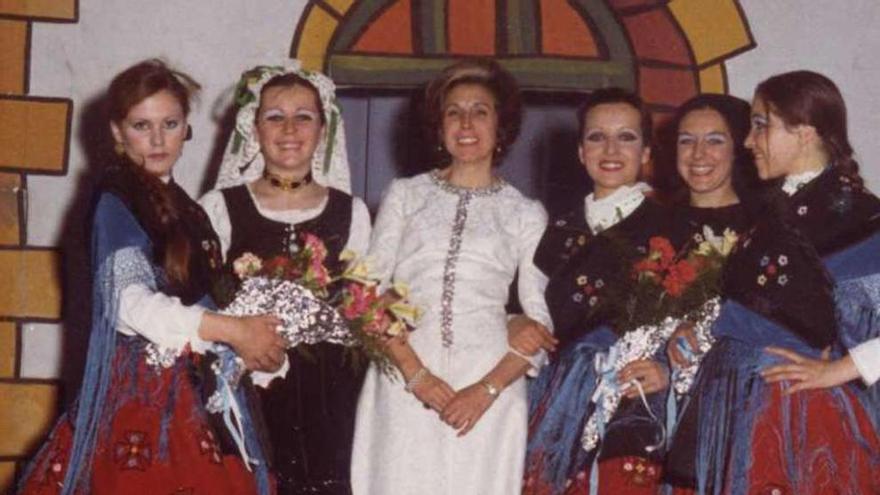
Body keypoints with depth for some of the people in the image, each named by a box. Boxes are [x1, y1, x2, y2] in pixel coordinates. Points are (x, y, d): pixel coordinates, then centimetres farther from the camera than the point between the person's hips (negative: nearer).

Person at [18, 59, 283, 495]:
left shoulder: (181, 207, 15)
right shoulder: (117, 203, -7)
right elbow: (132, 304, -18)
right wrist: (232, 331, -21)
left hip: (189, 387, 7)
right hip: (141, 384, -7)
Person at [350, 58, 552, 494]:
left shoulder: (526, 214, 9)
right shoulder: (405, 195, 11)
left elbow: (541, 321, 5)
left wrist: (487, 389, -10)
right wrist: (416, 374, -9)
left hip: (487, 386, 0)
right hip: (403, 384, 0)